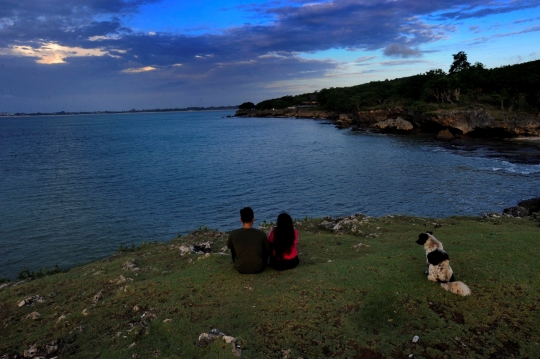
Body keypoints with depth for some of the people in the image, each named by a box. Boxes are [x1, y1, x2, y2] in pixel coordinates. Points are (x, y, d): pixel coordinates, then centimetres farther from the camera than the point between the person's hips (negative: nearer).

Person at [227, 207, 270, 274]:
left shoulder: (233, 234, -15)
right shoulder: (261, 234, -17)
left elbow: (229, 246, 8)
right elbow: (268, 250, 1)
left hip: (240, 269, 1)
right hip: (258, 269, 0)